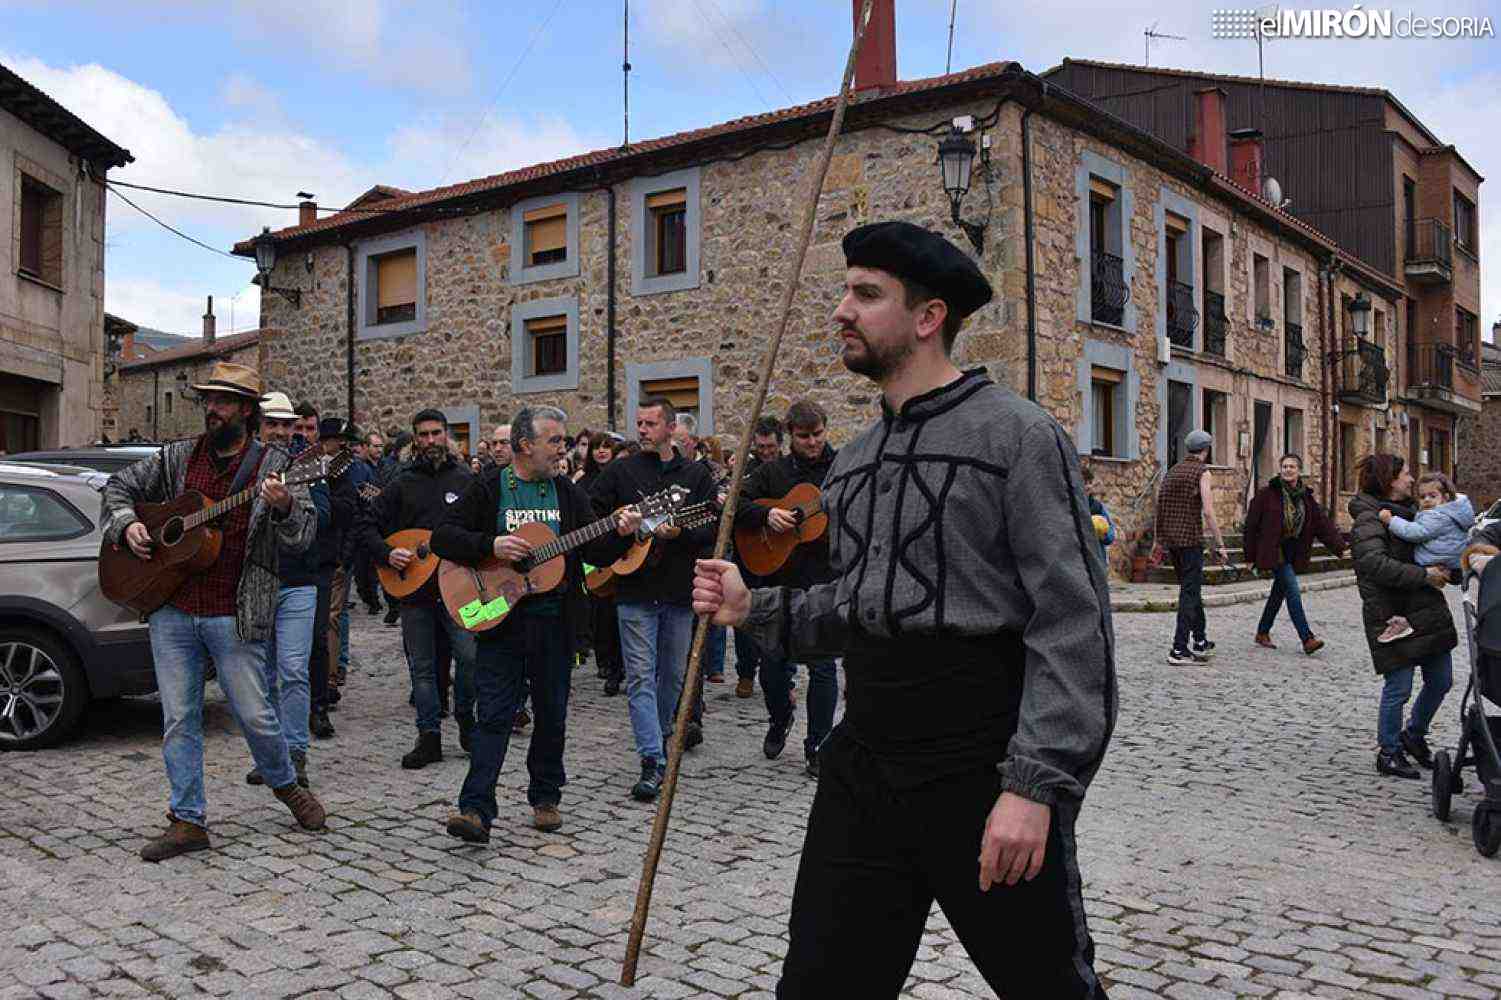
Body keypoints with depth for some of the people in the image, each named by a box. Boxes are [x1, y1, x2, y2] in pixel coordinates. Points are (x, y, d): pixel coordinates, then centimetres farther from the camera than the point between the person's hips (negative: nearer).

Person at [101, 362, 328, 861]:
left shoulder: (272, 465, -2)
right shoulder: (176, 458, 9)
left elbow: (303, 535, -8)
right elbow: (118, 487, 21)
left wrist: (283, 507, -30)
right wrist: (127, 523, 1)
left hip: (235, 616, -3)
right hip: (170, 610, 4)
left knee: (255, 715, 3)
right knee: (178, 719, 6)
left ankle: (285, 785, 29)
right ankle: (188, 820, 16)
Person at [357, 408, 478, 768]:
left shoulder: (466, 480, 7)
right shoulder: (403, 484, 8)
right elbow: (368, 524, 8)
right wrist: (387, 553, -7)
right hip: (414, 589, 2)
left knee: (470, 656, -12)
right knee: (422, 667, 7)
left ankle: (465, 718, 13)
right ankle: (429, 737, 17)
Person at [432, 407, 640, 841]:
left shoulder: (568, 492, 9)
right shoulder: (487, 489, -1)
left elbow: (594, 548, 6)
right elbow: (443, 538, -6)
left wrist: (619, 531, -14)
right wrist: (491, 546, -20)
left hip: (555, 621, 4)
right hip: (499, 618, -3)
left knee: (552, 714, 11)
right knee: (494, 714, -6)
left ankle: (546, 797, 25)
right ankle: (476, 810, -7)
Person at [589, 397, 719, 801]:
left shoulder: (696, 474, 5)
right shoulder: (620, 471, 4)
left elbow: (713, 527, -1)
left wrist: (680, 534, -18)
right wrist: (618, 531, -8)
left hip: (680, 592, 2)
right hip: (635, 590, -1)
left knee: (673, 674, 15)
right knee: (641, 677, -6)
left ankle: (661, 733, 37)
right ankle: (653, 762, -7)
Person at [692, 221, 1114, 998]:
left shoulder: (1018, 436, -9)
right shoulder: (850, 463, 13)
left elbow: (1072, 627, -15)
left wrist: (1034, 787, -22)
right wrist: (755, 611, 6)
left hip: (985, 778, -6)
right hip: (861, 768, 6)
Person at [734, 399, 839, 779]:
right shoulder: (773, 471, 8)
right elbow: (735, 503, 5)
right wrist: (766, 515, -12)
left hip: (827, 582, -2)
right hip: (780, 580, 2)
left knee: (822, 666, 1)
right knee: (772, 661, 7)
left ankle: (817, 747, 14)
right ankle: (780, 719, 36)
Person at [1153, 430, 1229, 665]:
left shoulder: (1172, 471, 13)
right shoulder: (1202, 472, -8)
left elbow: (1159, 507, 14)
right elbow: (1208, 512, -16)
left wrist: (1159, 540, 20)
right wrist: (1220, 544, -11)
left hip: (1171, 539, 7)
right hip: (1191, 540, -7)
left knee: (1192, 590, 19)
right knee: (1189, 593, -4)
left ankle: (1200, 641, 28)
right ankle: (1179, 650, -6)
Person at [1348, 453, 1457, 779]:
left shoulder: (1407, 511, 16)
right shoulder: (1369, 519, -12)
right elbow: (1376, 564, -26)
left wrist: (1442, 570, 12)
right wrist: (1425, 575, -22)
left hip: (1428, 612, 9)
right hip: (1393, 616, -9)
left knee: (1441, 681, 14)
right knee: (1398, 688, -2)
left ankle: (1413, 734, 36)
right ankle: (1389, 753, 15)